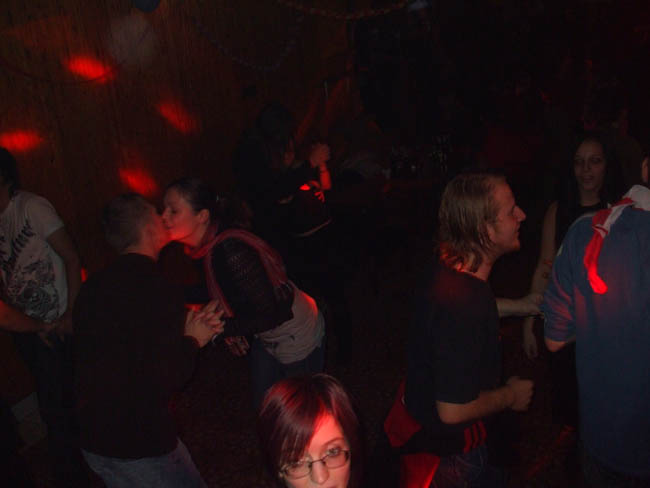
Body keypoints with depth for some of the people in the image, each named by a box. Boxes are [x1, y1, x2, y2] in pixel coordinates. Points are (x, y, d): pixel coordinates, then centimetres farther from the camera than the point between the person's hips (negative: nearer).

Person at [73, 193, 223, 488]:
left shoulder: (93, 286, 3)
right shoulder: (157, 290, -23)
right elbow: (167, 378, -24)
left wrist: (192, 330, 9)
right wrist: (193, 340, -5)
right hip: (140, 446, -8)